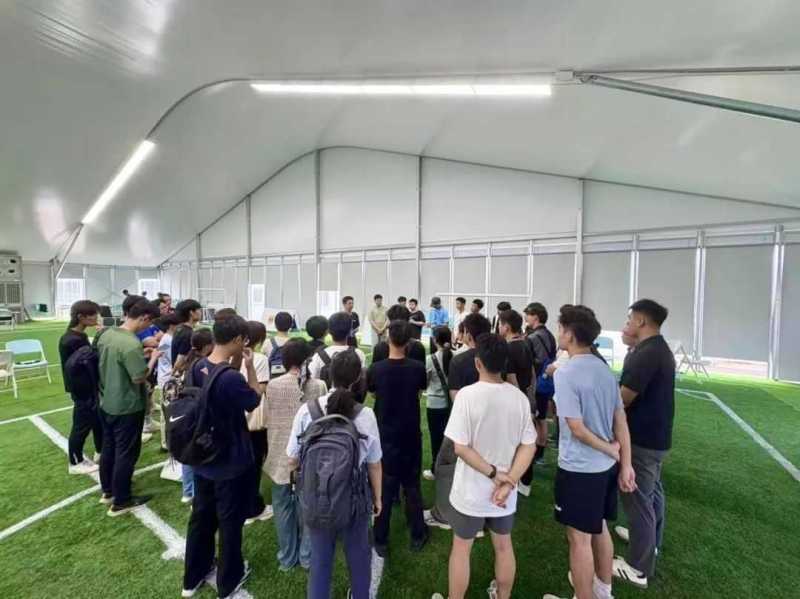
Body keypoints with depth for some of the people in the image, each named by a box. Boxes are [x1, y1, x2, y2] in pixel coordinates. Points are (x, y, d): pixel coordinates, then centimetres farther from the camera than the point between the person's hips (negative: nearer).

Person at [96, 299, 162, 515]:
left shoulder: (106, 334, 0)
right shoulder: (132, 344, -28)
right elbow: (139, 377, -25)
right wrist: (153, 358, -12)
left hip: (106, 403, 9)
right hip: (127, 408, -9)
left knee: (108, 447, 22)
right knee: (126, 453, 6)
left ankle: (108, 490, 39)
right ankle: (120, 501, 20)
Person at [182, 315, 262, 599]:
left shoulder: (198, 367, -7)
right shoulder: (231, 378, -32)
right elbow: (255, 401, -14)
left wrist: (234, 364, -3)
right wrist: (249, 366, -14)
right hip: (231, 463, -7)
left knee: (201, 515, 24)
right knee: (230, 520, 15)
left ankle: (193, 576, 44)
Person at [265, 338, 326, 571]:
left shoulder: (272, 386, -11)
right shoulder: (319, 386, -14)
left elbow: (268, 420, -1)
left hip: (281, 455, 1)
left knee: (283, 507, 18)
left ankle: (287, 558, 33)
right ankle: (307, 556, 32)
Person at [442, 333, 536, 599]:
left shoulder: (467, 395, -22)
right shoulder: (520, 397, -9)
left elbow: (460, 447, -22)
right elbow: (528, 446, -7)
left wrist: (494, 474, -14)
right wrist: (508, 482, -10)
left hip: (471, 491, -3)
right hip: (504, 491, 4)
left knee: (461, 549, 18)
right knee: (503, 546, 26)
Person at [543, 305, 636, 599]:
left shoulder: (565, 373, -22)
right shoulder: (604, 369, 2)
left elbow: (577, 429, -20)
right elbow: (621, 421, 5)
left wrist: (612, 451, -5)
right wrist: (625, 464, 9)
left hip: (579, 469, -8)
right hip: (606, 465, 8)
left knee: (579, 539, 10)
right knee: (600, 528, 26)